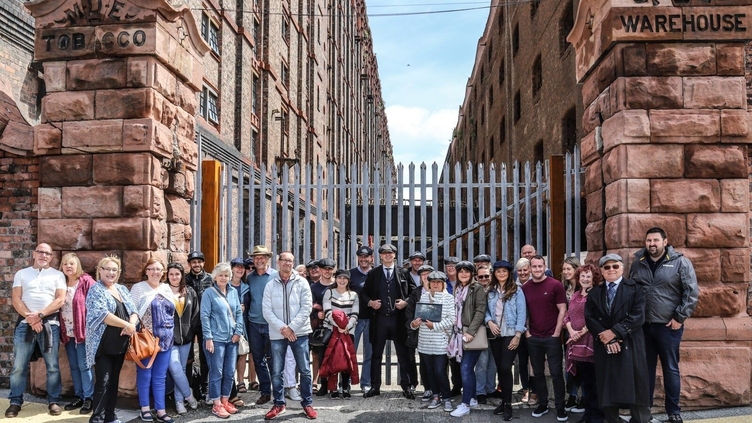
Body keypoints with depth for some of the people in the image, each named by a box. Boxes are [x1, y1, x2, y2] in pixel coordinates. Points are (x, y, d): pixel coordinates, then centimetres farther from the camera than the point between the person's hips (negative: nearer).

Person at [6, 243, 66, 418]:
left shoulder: (57, 275, 8)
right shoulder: (21, 274, 11)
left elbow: (60, 299, -2)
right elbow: (16, 298, 2)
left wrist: (40, 315, -13)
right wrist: (30, 317, -12)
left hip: (50, 324, -1)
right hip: (25, 323, 1)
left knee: (52, 366, 2)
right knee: (19, 366, 2)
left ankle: (53, 400, 12)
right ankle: (15, 401, 13)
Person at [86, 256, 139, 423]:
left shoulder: (122, 289, 15)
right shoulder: (96, 290, -7)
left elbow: (133, 311, 11)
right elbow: (102, 314, -20)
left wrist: (131, 324, -12)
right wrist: (126, 325, -19)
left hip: (120, 344, 7)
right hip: (103, 344, -7)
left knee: (114, 380, 12)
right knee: (103, 381, -8)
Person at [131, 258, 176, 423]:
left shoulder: (167, 289, 13)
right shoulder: (138, 288, -2)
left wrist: (171, 334, 13)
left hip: (165, 339, 4)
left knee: (160, 377, 8)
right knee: (145, 375, 4)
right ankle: (145, 409, 15)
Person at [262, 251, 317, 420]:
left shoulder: (302, 283, 1)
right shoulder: (270, 285, 4)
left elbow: (306, 308, -5)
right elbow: (267, 311, -2)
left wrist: (291, 328, -12)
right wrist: (282, 328, -14)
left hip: (299, 332, -1)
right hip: (277, 334, 1)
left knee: (305, 370, 3)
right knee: (276, 372, 6)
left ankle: (307, 403, 15)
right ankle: (278, 404, 19)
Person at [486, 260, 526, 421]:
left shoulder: (516, 290, -4)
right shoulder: (490, 291, 8)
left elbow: (522, 313, -7)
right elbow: (486, 310, 10)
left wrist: (517, 335, -13)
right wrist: (489, 321, -11)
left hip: (510, 334, -4)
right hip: (495, 335, 4)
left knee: (505, 368, -9)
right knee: (500, 368, 10)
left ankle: (508, 404, 1)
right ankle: (504, 401, 21)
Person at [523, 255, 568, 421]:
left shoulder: (555, 285, -6)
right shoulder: (525, 288, 5)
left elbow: (562, 310, -6)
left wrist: (556, 333, -9)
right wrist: (526, 332, 2)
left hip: (552, 337, -3)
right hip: (533, 338, 4)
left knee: (556, 373, 1)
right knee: (538, 373, 10)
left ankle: (560, 407, 9)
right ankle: (542, 404, 21)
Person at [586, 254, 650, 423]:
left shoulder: (635, 288, 3)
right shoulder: (594, 293, 15)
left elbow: (637, 317, -8)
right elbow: (589, 318, 3)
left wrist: (614, 332, -13)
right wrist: (605, 336, -12)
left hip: (630, 346, -3)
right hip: (604, 347, 3)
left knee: (634, 389, -1)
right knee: (607, 389, 5)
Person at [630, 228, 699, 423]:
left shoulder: (680, 262, -4)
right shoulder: (637, 264, 6)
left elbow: (692, 293, -7)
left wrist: (679, 318, -10)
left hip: (668, 326, -3)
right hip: (642, 325, 3)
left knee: (671, 369, 6)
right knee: (645, 368, 11)